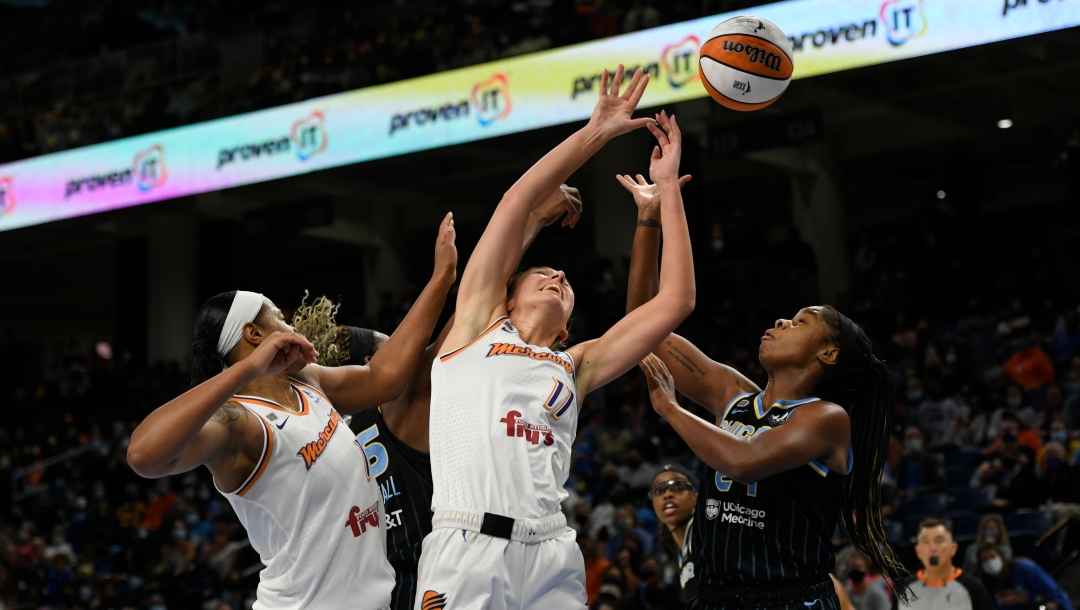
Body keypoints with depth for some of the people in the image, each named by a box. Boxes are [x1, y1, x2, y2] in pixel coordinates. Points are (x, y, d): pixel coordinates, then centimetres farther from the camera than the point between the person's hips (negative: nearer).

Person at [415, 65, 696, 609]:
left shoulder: (575, 366, 24)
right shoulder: (478, 323, 18)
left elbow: (675, 301, 20)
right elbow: (518, 202, 13)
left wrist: (668, 188, 23)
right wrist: (596, 133, 15)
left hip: (552, 559, 4)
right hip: (467, 548, -3)